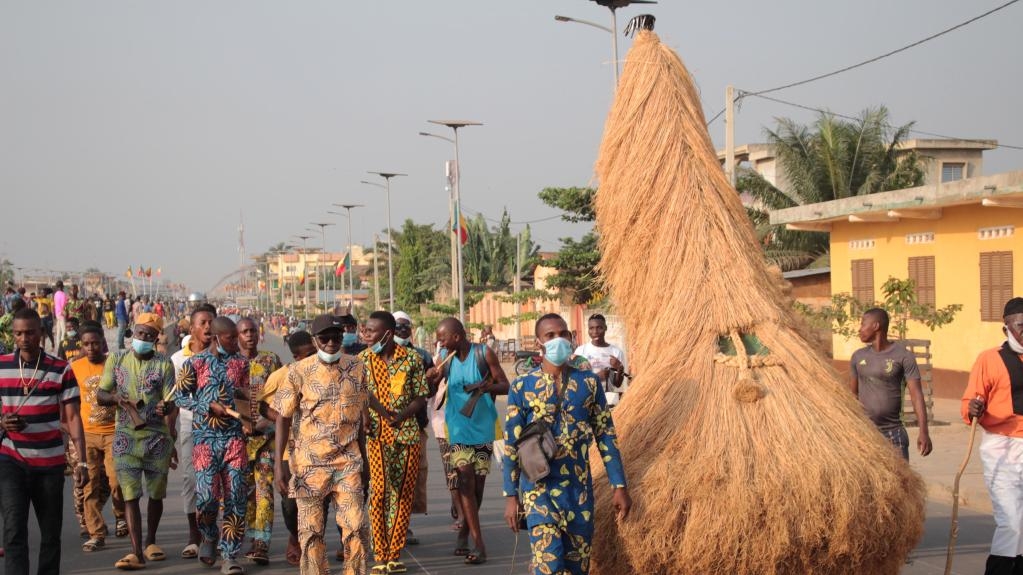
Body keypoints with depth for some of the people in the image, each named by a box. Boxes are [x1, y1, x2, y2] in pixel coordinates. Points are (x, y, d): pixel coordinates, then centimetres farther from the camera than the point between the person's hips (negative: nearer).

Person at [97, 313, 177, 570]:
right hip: (126, 436, 0)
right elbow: (100, 395, 6)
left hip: (157, 436, 0)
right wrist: (114, 398, -17)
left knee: (156, 494, 10)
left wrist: (165, 407, -29)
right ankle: (136, 552, -8)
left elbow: (170, 402, -5)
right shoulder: (116, 359, 5)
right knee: (130, 494, -7)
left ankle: (151, 542, 29)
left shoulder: (164, 364, 1)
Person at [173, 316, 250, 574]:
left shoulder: (241, 363, 10)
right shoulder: (195, 363, 0)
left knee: (235, 496, -3)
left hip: (234, 436, 3)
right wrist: (210, 406, -11)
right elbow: (179, 396, 2)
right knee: (207, 494, -9)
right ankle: (209, 536, 22)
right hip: (205, 436, -3)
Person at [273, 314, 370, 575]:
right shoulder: (299, 371, -4)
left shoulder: (357, 368, 4)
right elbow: (283, 418, -2)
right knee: (311, 530, 5)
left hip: (347, 461, 2)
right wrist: (279, 464, -8)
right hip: (309, 463, -1)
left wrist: (363, 457, 13)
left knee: (356, 526, -5)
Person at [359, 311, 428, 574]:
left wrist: (400, 415, -13)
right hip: (377, 434, -1)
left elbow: (421, 396, 3)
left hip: (407, 433, 1)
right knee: (379, 491, -8)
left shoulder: (412, 358, 3)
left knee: (404, 493, 4)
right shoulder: (362, 360, 3)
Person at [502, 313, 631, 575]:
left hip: (579, 488, 3)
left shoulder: (588, 382, 2)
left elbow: (605, 436, 6)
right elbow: (511, 445, -1)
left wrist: (620, 486, 2)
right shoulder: (522, 387, -4)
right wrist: (510, 496, -4)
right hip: (538, 488, -3)